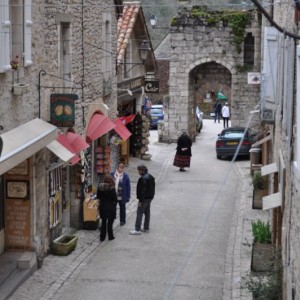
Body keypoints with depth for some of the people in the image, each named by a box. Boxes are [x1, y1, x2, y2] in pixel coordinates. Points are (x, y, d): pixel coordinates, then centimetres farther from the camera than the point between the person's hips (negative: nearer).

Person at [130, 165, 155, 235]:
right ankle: (146, 228, 22)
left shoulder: (144, 179, -21)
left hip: (145, 198, -10)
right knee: (147, 212, 16)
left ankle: (137, 230, -6)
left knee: (139, 213, -6)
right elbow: (152, 189, 18)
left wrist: (140, 201, -21)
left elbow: (143, 191, -23)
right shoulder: (151, 177, 11)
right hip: (150, 198, 10)